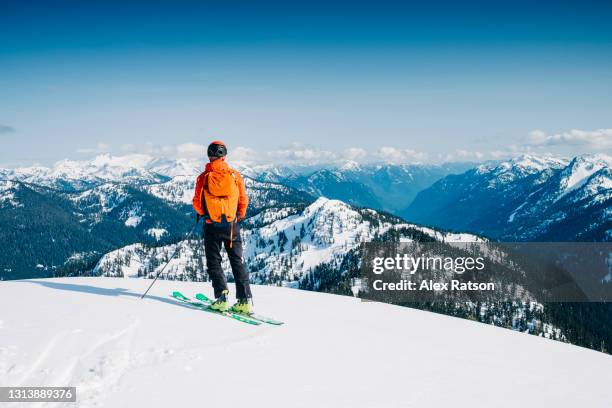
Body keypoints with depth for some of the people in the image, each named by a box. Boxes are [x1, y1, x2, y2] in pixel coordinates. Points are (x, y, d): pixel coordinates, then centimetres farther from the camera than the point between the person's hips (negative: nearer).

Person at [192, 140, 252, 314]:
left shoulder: (203, 177, -6)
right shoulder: (235, 175, -2)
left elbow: (197, 202, -3)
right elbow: (243, 201, 3)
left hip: (212, 226, -1)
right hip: (232, 225, 1)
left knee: (214, 262, 8)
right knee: (237, 261, 7)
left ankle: (221, 297, -5)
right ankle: (244, 300, 1)